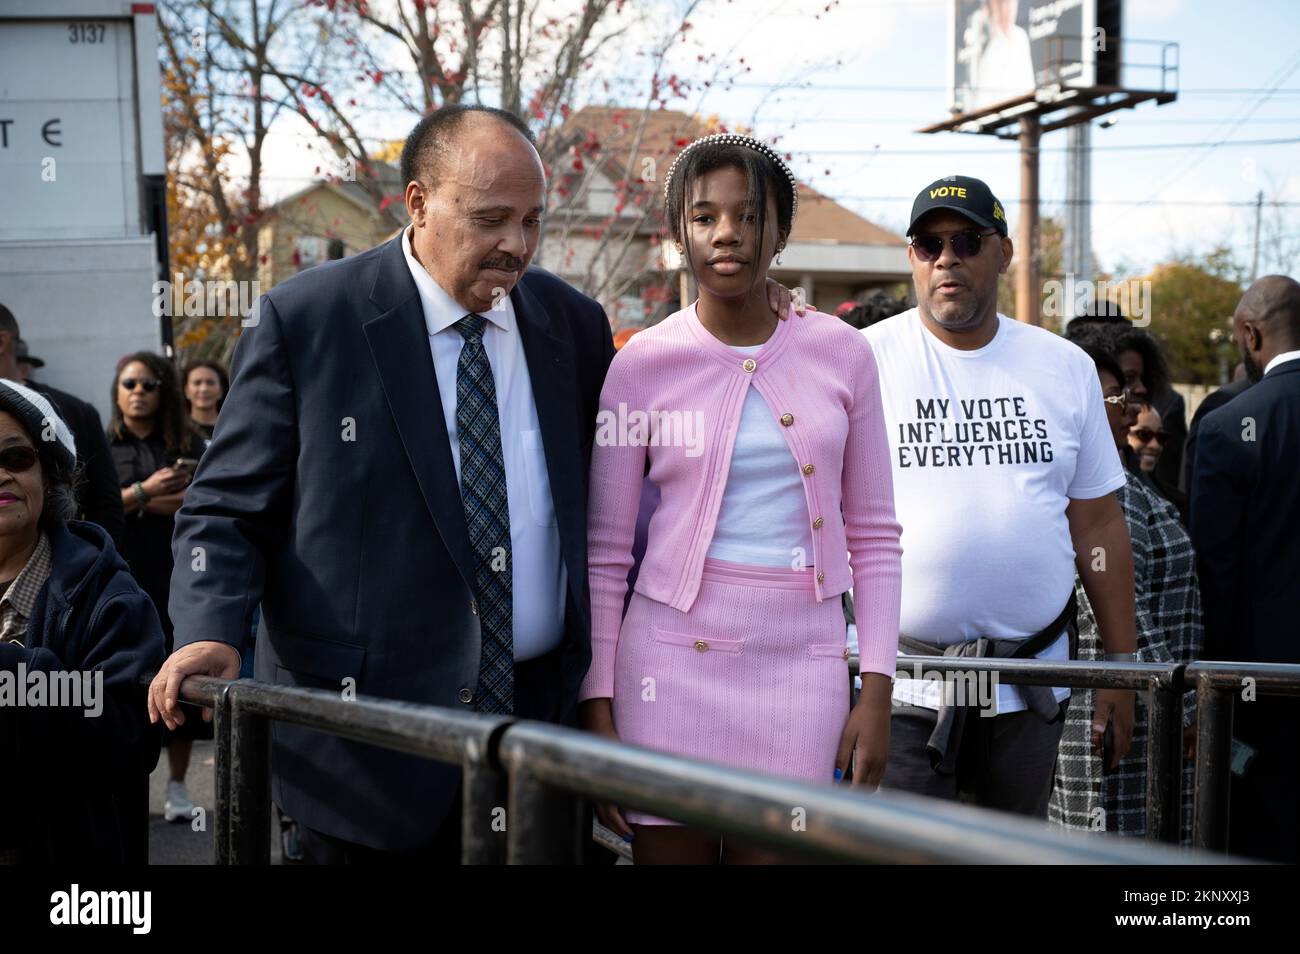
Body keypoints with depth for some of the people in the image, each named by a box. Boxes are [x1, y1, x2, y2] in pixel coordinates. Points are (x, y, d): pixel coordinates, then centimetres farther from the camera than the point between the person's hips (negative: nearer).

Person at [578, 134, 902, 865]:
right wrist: (599, 706, -2)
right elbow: (605, 553, 2)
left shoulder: (840, 352, 4)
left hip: (802, 665, 1)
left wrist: (878, 691, 1)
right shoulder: (642, 364, -1)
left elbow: (874, 535, 7)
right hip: (674, 658, -1)